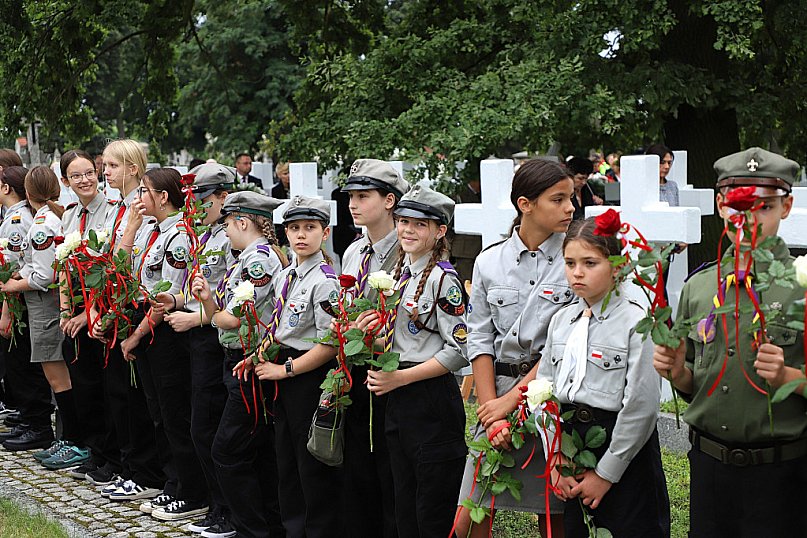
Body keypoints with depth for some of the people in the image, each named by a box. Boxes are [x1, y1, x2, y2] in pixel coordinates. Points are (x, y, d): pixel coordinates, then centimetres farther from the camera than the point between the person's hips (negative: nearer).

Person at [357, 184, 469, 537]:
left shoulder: (443, 279, -12)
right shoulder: (398, 273, 12)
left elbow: (459, 351, -16)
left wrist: (400, 378, -17)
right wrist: (367, 337, 0)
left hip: (432, 399, -8)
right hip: (398, 401, 8)